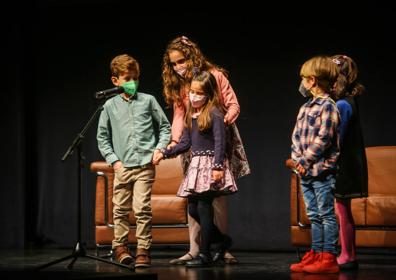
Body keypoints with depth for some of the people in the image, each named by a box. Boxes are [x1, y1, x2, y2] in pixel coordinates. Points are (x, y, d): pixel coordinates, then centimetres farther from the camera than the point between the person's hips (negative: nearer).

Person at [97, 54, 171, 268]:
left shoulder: (148, 101, 5)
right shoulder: (110, 106, 6)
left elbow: (165, 126, 12)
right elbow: (102, 137, 10)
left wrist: (160, 149, -1)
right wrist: (113, 160, 1)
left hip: (145, 164, -1)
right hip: (123, 166, 1)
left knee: (142, 208, -8)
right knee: (121, 209, 7)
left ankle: (143, 250, 0)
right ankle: (119, 245, 24)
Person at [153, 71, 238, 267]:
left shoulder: (214, 114, -8)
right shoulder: (190, 115, 15)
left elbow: (220, 142, -15)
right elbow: (185, 143, 17)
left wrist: (218, 166, -22)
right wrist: (164, 153, 9)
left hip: (210, 164, -8)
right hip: (196, 164, 8)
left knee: (203, 207, -8)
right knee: (193, 210, 6)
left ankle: (205, 254, -1)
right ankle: (222, 240, 25)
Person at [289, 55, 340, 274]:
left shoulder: (328, 106, -11)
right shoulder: (306, 108, 15)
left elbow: (324, 139, -18)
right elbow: (296, 136, 14)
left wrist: (305, 160, -17)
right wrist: (297, 158, -2)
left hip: (322, 171, -8)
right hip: (305, 172, 8)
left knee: (326, 214, -4)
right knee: (314, 215, 12)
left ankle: (329, 258, -3)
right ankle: (316, 254, 19)